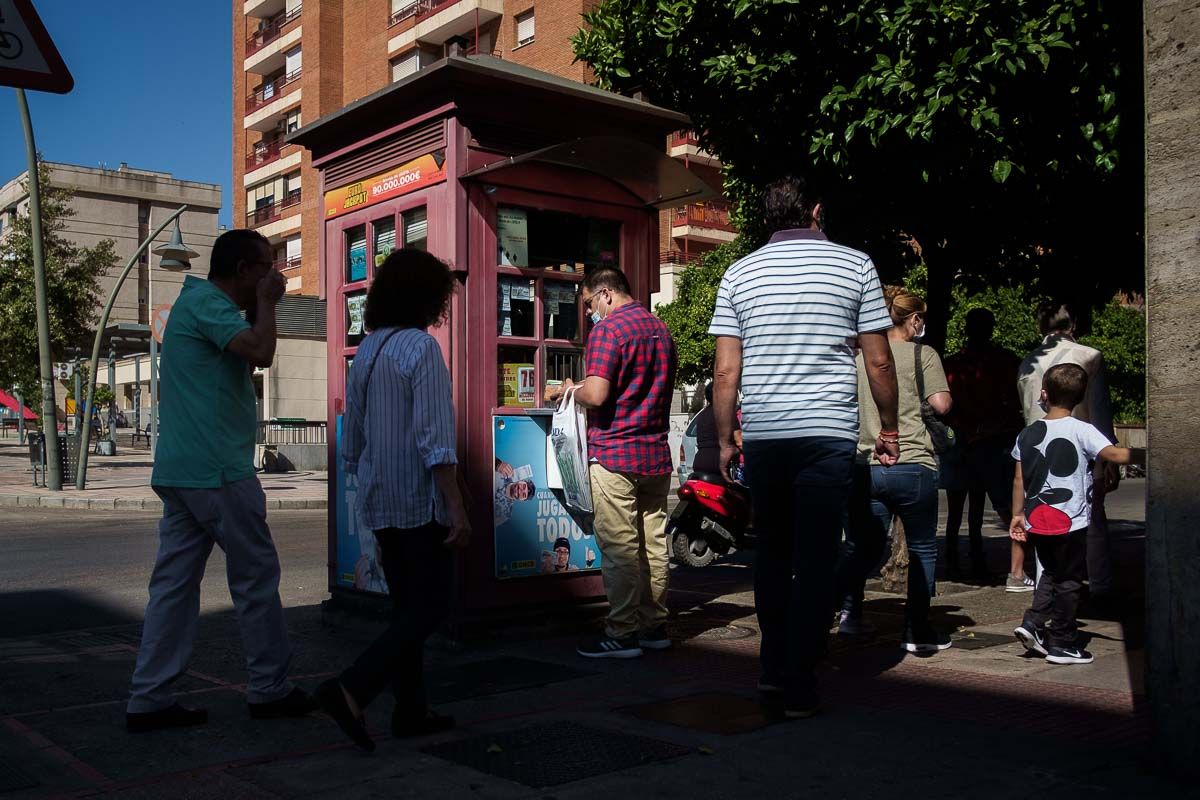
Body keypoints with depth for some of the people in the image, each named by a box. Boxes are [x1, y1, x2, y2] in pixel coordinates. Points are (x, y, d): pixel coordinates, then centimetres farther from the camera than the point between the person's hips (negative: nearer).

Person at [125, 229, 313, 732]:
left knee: (175, 581, 8)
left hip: (180, 471, 10)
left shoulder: (196, 302, 20)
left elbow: (250, 358, 24)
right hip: (218, 470, -10)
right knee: (256, 576, 1)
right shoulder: (208, 303, -11)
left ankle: (148, 699, 10)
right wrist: (265, 303, -8)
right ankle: (269, 690, 11)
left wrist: (258, 308, 18)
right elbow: (261, 352, -25)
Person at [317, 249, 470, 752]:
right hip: (421, 501, -8)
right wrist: (456, 507, -20)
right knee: (429, 608, 0)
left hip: (380, 503, 8)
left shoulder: (366, 351, 9)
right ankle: (351, 691, -12)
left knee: (407, 607, 15)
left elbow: (351, 434, 15)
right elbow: (434, 437, -20)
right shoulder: (421, 348, -14)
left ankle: (410, 711, 19)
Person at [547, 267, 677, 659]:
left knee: (619, 547, -3)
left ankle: (621, 634, 1)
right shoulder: (661, 329, 16)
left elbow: (596, 395, -20)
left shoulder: (608, 329, -11)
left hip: (615, 453, -8)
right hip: (657, 453, 8)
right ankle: (654, 626, 18)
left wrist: (568, 390, 1)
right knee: (654, 543, 11)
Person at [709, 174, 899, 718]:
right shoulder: (854, 265, 4)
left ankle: (774, 668, 24)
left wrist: (725, 440, 12)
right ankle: (799, 688, 4)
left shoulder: (740, 274, 8)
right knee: (815, 560, 1)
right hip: (828, 434, -2)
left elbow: (726, 372, 4)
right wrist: (889, 430, 14)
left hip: (762, 435, 2)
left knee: (772, 552, 16)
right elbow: (879, 362, 3)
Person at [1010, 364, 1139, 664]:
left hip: (1036, 521, 5)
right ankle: (1061, 644, 13)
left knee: (1050, 574, 23)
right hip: (1070, 523, -5)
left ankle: (1032, 623, 11)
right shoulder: (1081, 430, -10)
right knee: (1068, 581, 7)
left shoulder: (1028, 433, 5)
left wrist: (1017, 514, 16)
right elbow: (1115, 455, -22)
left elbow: (1019, 480, 8)